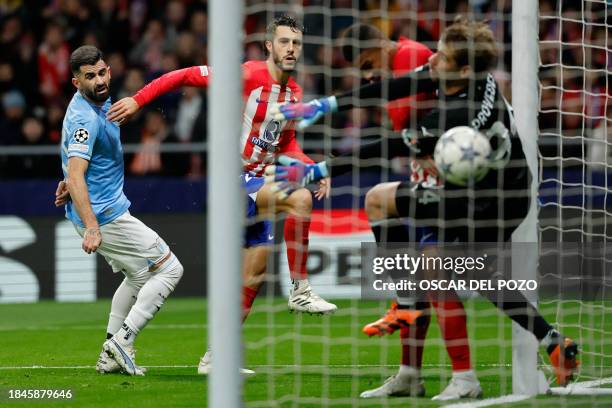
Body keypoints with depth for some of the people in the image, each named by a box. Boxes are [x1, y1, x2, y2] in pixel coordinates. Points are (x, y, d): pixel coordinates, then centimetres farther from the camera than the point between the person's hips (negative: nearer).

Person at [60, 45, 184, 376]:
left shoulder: (98, 103, 8)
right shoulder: (85, 118, -23)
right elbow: (75, 177, -32)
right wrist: (91, 227, -39)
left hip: (107, 211, 10)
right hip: (103, 216, -10)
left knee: (140, 276, 25)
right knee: (168, 269, -4)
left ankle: (110, 356, 22)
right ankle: (121, 341, -8)